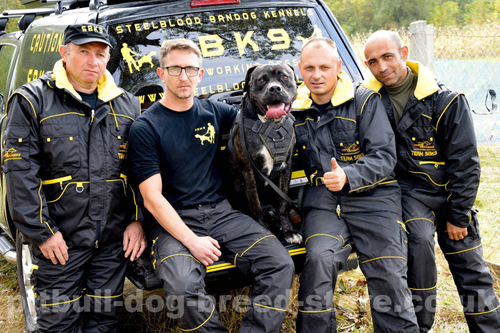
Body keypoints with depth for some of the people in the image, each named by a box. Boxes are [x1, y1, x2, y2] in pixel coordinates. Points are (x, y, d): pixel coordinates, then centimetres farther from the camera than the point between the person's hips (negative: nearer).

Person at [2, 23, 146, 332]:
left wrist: (137, 221, 3)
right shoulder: (32, 100, -2)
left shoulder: (127, 105, 11)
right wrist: (42, 231, -11)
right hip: (60, 238, -3)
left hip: (115, 237, 4)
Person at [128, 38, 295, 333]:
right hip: (174, 221, -4)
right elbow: (152, 198, -7)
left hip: (221, 212, 4)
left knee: (281, 265, -18)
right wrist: (191, 241, -18)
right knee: (183, 288, -33)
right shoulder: (146, 128, -3)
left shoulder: (214, 112, 10)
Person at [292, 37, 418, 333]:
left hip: (373, 195, -2)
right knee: (319, 258, -24)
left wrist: (347, 177, -25)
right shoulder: (296, 110, 10)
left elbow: (385, 157, -8)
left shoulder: (365, 100, -1)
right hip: (324, 199, 2)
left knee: (388, 277, -11)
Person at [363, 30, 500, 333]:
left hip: (450, 191, 0)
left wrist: (458, 216, -9)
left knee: (472, 270, 5)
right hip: (410, 190, 0)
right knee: (419, 242, -26)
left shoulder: (446, 100, -12)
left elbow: (465, 162, -9)